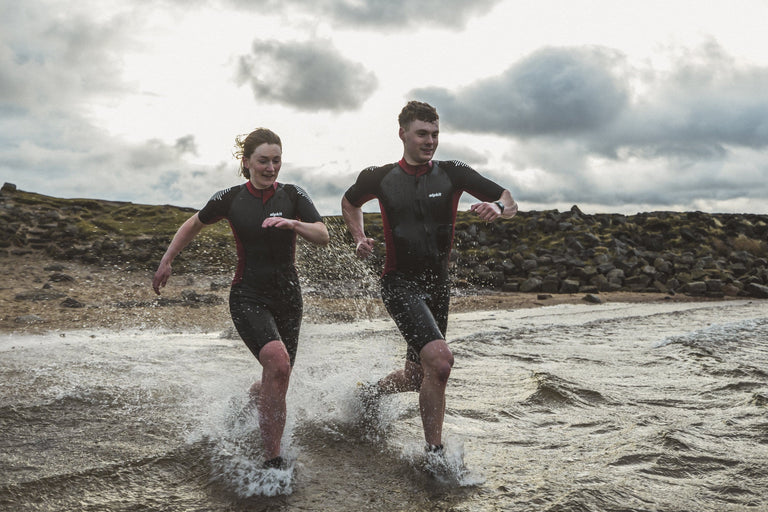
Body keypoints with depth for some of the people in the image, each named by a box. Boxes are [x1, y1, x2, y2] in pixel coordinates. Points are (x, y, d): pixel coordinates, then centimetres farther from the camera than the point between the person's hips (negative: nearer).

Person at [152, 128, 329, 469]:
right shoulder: (230, 199, -2)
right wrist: (166, 261, 14)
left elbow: (323, 237, -8)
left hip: (287, 298, 3)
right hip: (247, 297, -3)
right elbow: (194, 225, 15)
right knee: (277, 361, -29)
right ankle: (272, 460, -20)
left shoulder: (292, 195, 0)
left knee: (277, 385, 11)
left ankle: (251, 397, 51)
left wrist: (292, 224, -25)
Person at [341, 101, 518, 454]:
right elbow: (349, 202, 19)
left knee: (416, 377, 15)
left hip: (438, 285, 4)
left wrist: (498, 208, -23)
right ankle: (434, 452, -9)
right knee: (439, 359, -25)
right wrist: (359, 239, 4)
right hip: (400, 283, -4)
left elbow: (509, 201, 0)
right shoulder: (379, 178, -1)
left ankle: (368, 395, 47)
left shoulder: (452, 173, 0)